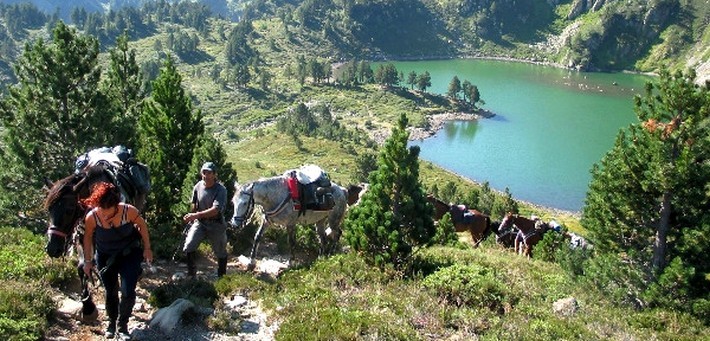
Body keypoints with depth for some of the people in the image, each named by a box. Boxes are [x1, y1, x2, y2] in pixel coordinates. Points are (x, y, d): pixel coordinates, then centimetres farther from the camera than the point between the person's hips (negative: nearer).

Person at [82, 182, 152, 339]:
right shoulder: (92, 217, -25)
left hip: (129, 254, -1)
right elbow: (88, 237, -5)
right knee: (110, 292, 13)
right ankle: (111, 322, 41)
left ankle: (123, 325, 19)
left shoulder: (129, 211, -29)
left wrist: (147, 248, -3)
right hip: (105, 258, 1)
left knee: (128, 292, -6)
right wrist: (88, 260, 1)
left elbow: (142, 224, -8)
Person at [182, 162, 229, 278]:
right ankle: (191, 274, 8)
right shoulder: (198, 186, -4)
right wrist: (191, 217, 6)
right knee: (188, 247, -13)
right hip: (199, 222, 3)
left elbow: (215, 210, -30)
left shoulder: (221, 190, -19)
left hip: (216, 225, -3)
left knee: (220, 253, 11)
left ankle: (222, 276, 33)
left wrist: (196, 215, -37)